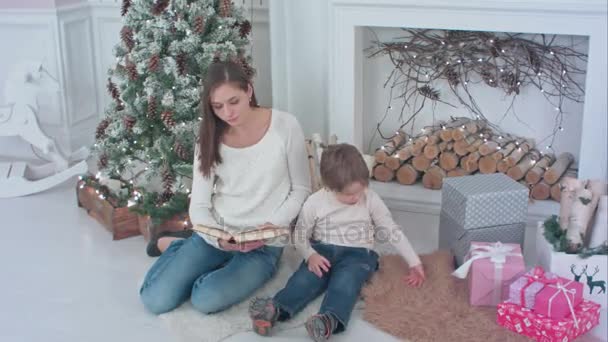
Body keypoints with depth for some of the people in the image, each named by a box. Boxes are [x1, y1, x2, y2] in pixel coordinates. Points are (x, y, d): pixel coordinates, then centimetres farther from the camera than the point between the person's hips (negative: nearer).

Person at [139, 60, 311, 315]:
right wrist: (219, 238, -22)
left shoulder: (285, 126, -10)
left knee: (207, 300, -27)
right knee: (155, 300, -9)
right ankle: (177, 246, 19)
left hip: (264, 245, -3)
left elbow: (301, 190, -2)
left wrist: (272, 226, -18)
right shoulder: (210, 138, -2)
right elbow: (199, 205, -2)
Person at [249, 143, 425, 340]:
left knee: (345, 281, -34)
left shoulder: (370, 199, -3)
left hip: (357, 254, -1)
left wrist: (414, 262, 0)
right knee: (305, 277, -29)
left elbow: (392, 231, 2)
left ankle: (330, 320, -60)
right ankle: (275, 309, -51)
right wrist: (310, 255, -16)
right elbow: (300, 236, 5)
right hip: (323, 250, 1)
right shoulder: (315, 202, -4)